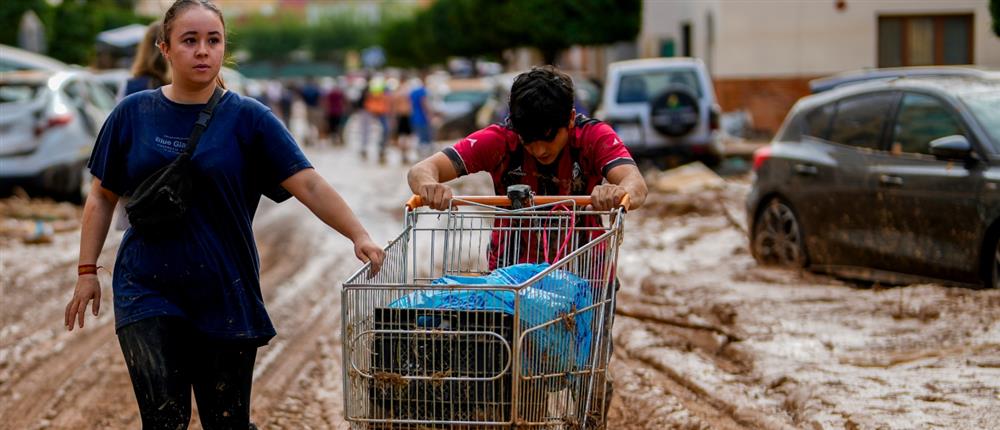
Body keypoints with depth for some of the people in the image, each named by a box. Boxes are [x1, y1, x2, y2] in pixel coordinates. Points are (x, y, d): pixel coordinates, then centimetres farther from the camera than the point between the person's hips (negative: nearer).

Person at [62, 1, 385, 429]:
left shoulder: (248, 118, -3)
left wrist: (359, 236, -22)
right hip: (148, 293, 0)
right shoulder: (133, 114, 2)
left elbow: (309, 185, -9)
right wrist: (87, 271, 6)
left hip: (225, 296, 0)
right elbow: (102, 196, 11)